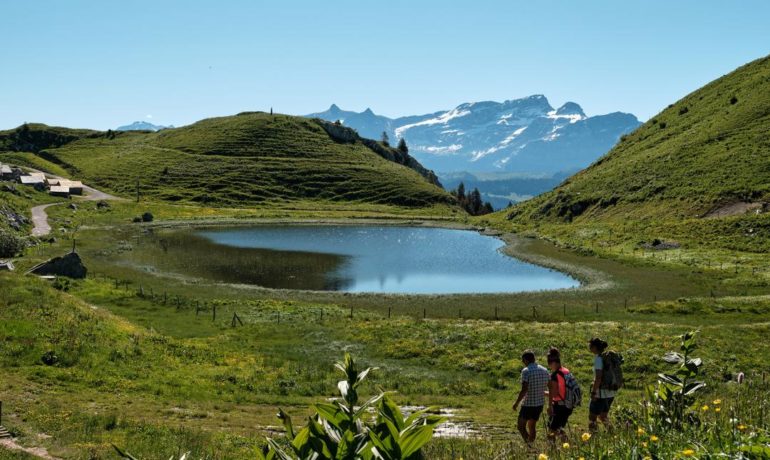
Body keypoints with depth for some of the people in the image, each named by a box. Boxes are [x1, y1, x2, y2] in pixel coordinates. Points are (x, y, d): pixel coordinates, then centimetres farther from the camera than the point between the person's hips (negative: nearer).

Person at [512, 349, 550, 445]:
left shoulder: (526, 371, -15)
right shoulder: (544, 370, 5)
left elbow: (524, 390, -21)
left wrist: (517, 403, -13)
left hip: (528, 404, -6)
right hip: (540, 403, 7)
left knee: (521, 426, 4)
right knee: (532, 426, 19)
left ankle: (529, 445, -13)